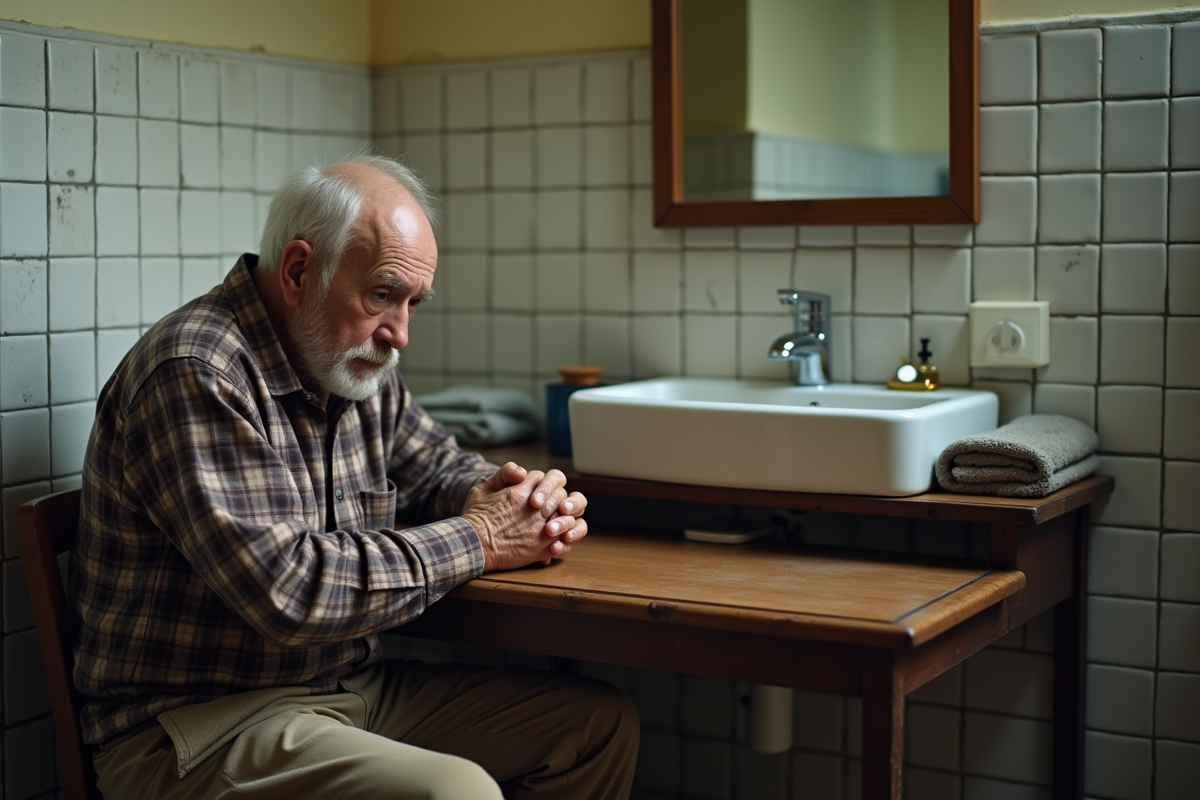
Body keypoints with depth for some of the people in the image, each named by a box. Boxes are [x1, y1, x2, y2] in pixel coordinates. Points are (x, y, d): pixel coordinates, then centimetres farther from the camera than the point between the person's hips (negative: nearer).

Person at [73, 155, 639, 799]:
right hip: (201, 722, -9)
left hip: (352, 686, 9)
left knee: (600, 722, 4)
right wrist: (476, 540, -17)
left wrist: (516, 496, -2)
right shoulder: (195, 375, -20)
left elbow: (438, 468, 24)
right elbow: (286, 589, -28)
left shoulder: (358, 369, 8)